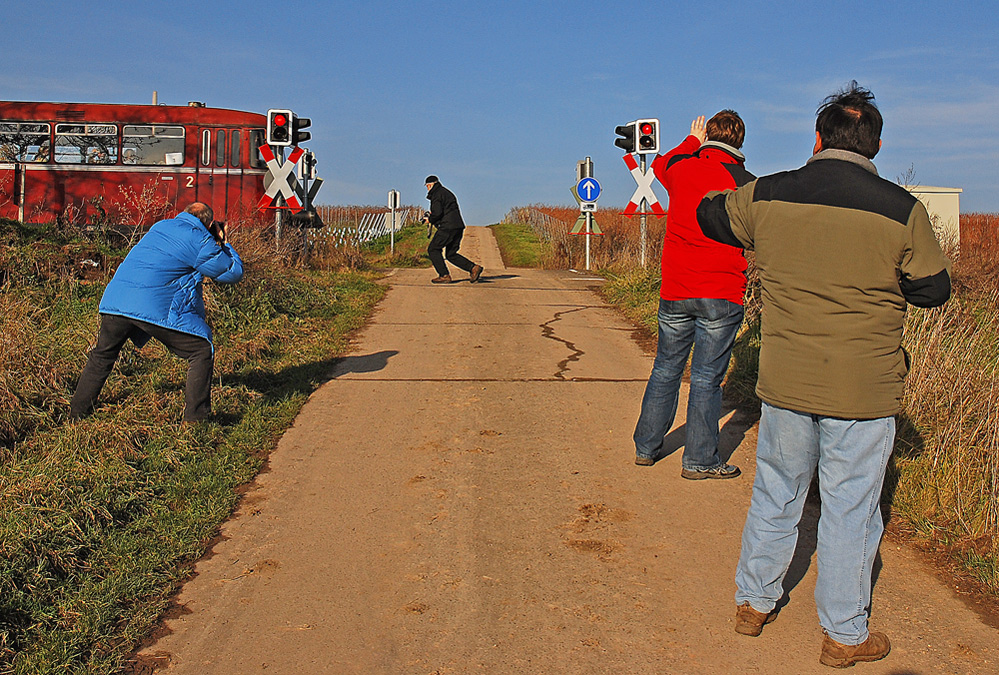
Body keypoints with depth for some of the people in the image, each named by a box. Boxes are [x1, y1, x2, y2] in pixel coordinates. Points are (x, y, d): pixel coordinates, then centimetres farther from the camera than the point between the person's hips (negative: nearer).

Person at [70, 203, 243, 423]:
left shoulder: (160, 226, 22)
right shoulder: (201, 241, 2)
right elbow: (234, 272, 8)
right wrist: (223, 243, 24)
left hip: (115, 300, 7)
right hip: (156, 307, -7)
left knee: (103, 354, 27)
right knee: (202, 352, 5)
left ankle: (78, 410, 35)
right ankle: (195, 417, 2)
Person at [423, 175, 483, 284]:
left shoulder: (437, 195, -6)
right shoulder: (447, 192, 24)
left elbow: (437, 213, -17)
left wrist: (430, 219, 1)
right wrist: (433, 214, 22)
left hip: (447, 227, -9)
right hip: (458, 226, 9)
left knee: (433, 249, 1)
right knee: (451, 254, 13)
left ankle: (444, 275, -6)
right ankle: (473, 268, 0)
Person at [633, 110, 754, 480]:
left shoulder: (681, 168, 3)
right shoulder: (744, 183, -7)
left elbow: (660, 163, 28)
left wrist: (693, 142, 40)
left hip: (674, 291, 4)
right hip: (721, 295, -3)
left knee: (666, 368, 16)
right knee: (707, 377, 2)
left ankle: (646, 446, 26)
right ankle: (699, 460, 9)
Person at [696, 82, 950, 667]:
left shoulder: (766, 197, -4)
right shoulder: (902, 211, -10)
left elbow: (710, 215, 16)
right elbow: (934, 290, 2)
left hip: (785, 384, 2)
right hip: (864, 392, -2)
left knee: (776, 495, 18)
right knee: (850, 510, 10)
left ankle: (754, 602, 34)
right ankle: (845, 635, 25)